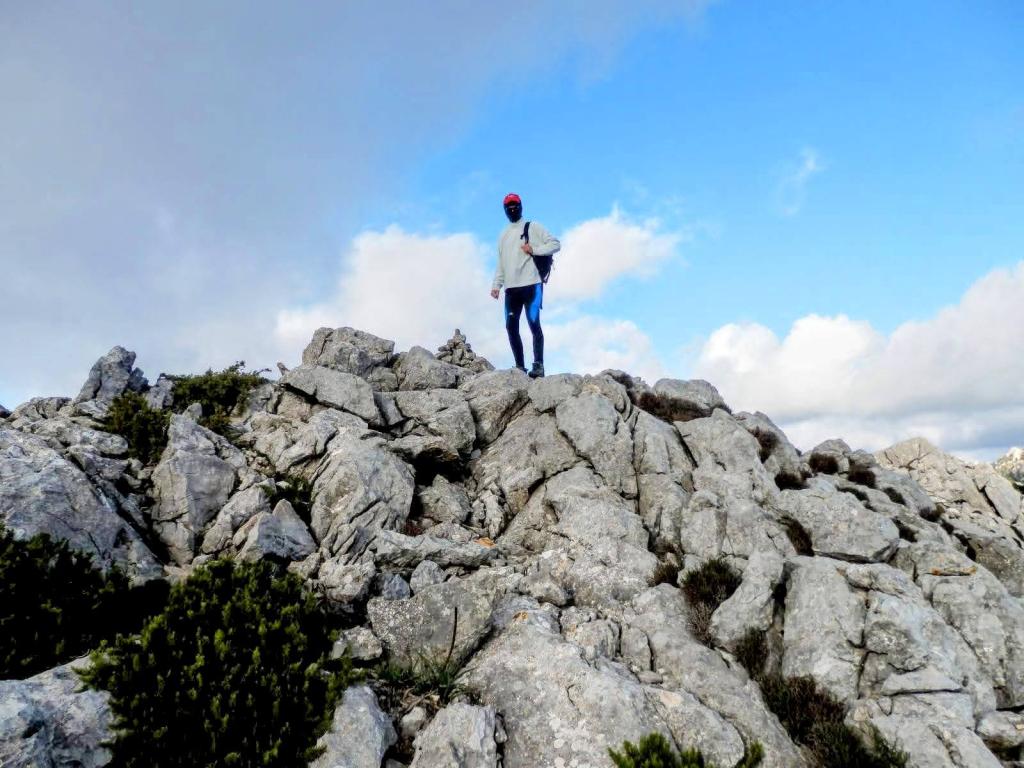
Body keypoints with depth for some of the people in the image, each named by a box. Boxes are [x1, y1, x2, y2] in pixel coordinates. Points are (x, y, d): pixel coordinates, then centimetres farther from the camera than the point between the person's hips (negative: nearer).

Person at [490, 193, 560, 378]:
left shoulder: (533, 227, 7)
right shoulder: (503, 235, 23)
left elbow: (555, 244, 0)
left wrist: (534, 249, -11)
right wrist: (496, 285, 11)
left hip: (531, 284, -5)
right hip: (511, 288, 5)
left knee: (533, 322, -13)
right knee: (511, 327, 0)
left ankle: (538, 365, -11)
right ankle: (520, 366, 5)